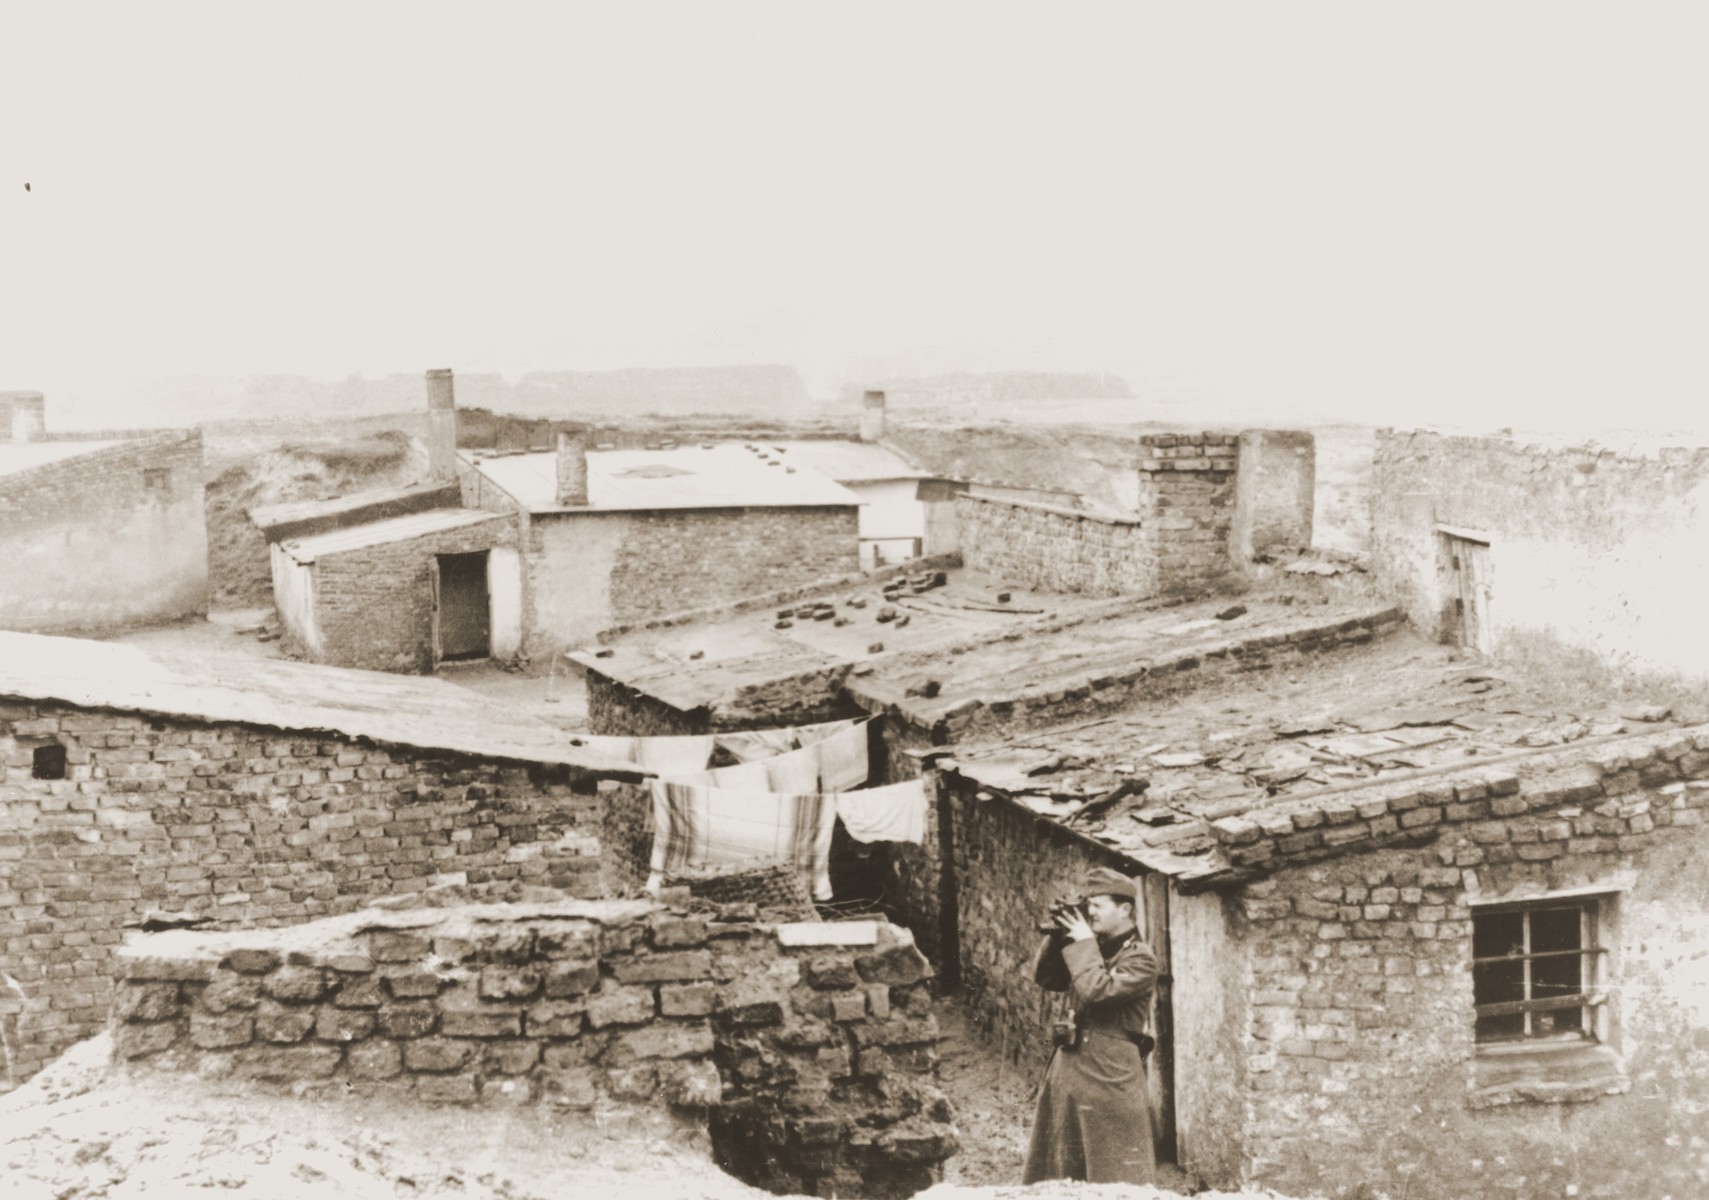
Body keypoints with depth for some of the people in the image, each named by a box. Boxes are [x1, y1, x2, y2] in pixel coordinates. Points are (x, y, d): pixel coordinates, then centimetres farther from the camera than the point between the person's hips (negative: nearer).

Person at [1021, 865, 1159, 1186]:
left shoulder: (1140, 958, -8)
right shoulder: (1094, 950, 15)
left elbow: (1098, 991, -22)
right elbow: (1043, 977, 18)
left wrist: (1083, 943, -11)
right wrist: (1057, 937, 5)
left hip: (1111, 1075, -8)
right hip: (1070, 1068, 8)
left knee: (1117, 1178, -5)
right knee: (1055, 1177, 10)